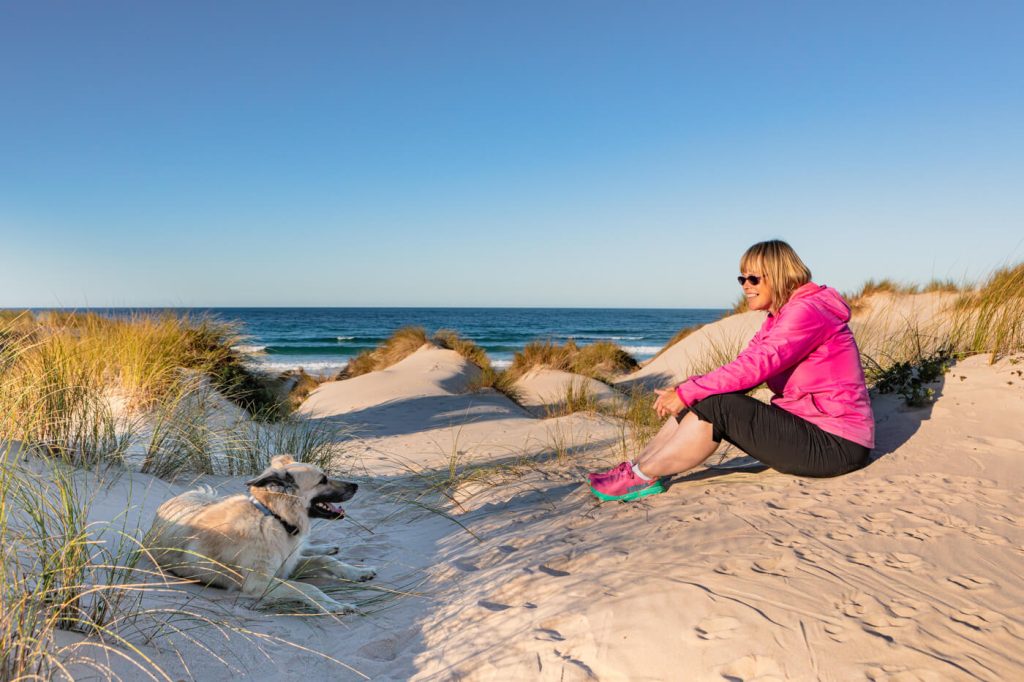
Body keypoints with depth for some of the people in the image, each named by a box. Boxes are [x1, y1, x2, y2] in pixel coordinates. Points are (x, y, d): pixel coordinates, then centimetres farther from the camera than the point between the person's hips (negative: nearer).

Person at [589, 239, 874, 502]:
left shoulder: (807, 311, -17)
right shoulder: (777, 319, 15)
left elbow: (755, 366, -27)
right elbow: (743, 370, 4)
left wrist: (686, 392, -22)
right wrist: (687, 391, -11)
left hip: (837, 445, -9)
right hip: (803, 422, 9)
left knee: (717, 405, -23)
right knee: (702, 398, -2)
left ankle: (643, 476, -13)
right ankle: (639, 466, -4)